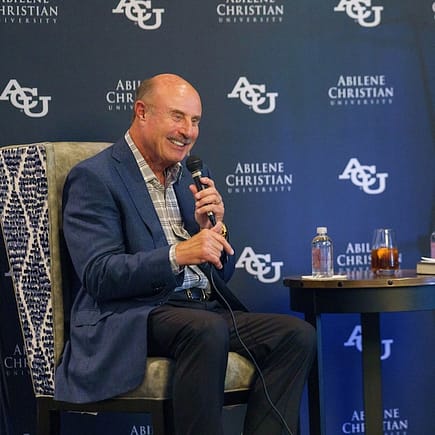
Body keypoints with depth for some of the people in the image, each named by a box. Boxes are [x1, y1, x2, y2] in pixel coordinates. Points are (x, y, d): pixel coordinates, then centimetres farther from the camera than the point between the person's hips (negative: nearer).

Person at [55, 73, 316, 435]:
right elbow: (99, 277, -15)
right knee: (207, 330, -36)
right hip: (131, 317, -7)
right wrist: (177, 255, -28)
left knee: (298, 335, -15)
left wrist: (213, 226, -2)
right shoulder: (94, 178, -3)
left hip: (207, 309, 7)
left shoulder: (193, 175, 18)